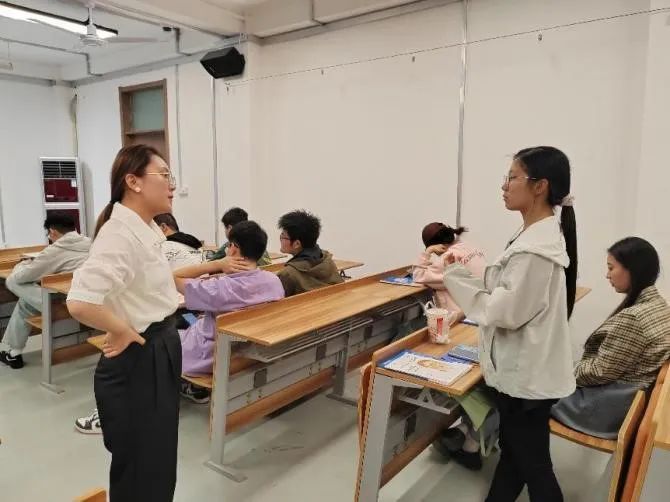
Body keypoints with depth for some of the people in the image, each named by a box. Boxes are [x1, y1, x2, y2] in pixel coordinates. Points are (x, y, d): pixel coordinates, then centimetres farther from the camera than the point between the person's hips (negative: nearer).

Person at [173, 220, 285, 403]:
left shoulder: (220, 288, -32)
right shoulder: (274, 281, -15)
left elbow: (176, 277, -19)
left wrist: (217, 264, -26)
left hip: (213, 359, -6)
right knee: (193, 323, 27)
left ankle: (195, 387, 25)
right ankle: (197, 385, 27)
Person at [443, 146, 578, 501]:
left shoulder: (536, 246, -26)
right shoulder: (542, 234, 5)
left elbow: (505, 311, -24)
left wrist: (457, 276, -17)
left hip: (526, 375, -10)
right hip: (523, 369, 10)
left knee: (533, 465, 9)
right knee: (513, 452, 23)